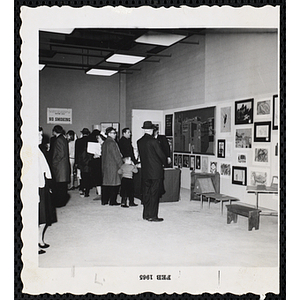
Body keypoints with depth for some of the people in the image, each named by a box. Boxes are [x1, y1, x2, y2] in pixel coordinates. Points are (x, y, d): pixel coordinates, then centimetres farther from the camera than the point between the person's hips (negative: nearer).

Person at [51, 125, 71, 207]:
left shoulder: (58, 140, -15)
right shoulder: (63, 139, 14)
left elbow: (61, 154, -21)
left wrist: (54, 163, -14)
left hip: (59, 166, -10)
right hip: (65, 165, 10)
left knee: (59, 186, -4)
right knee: (63, 186, 15)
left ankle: (59, 202, 1)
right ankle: (63, 200, 24)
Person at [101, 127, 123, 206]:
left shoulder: (104, 143, 13)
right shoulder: (112, 143, -14)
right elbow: (116, 155, -15)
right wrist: (121, 166, -10)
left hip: (105, 166, 9)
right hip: (113, 166, -9)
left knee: (106, 183, 11)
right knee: (114, 184, -1)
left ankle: (104, 201, 15)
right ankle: (112, 201, 2)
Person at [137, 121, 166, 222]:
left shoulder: (139, 142, 4)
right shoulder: (153, 141, -14)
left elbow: (141, 155, 9)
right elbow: (161, 155, -9)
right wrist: (163, 162, 11)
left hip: (145, 171, 6)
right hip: (155, 171, -6)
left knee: (146, 193, 13)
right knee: (154, 194, 0)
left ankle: (146, 214, 19)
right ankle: (152, 216, 3)